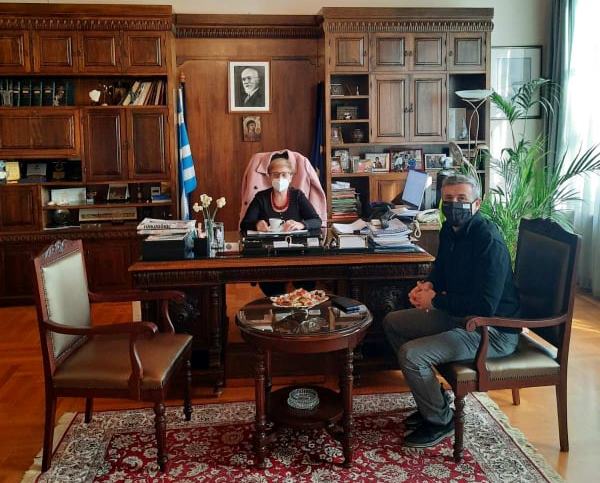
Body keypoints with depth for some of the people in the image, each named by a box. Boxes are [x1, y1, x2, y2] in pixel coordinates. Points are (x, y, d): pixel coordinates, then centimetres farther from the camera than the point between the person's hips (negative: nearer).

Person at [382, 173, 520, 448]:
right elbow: (441, 269, 23)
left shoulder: (489, 241, -25)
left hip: (493, 330, -10)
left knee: (410, 354, -23)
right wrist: (428, 285, 0)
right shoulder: (450, 230, 3)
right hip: (457, 314, 10)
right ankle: (431, 399, 20)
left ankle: (440, 420, 4)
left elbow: (485, 306, -31)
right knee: (392, 323, 12)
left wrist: (435, 300, -20)